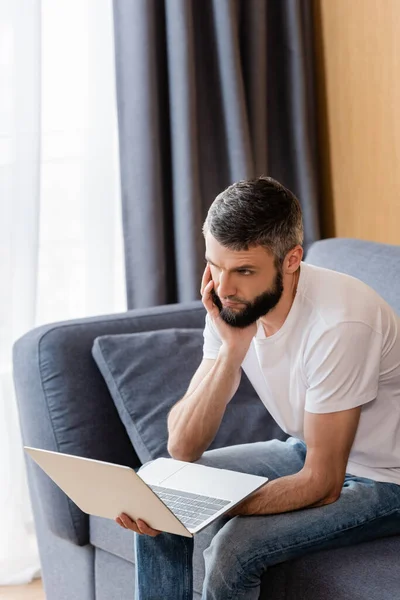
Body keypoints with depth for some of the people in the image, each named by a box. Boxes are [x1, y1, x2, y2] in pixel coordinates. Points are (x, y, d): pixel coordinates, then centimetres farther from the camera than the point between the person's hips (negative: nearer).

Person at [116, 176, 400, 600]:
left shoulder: (339, 322, -32)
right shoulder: (233, 307, -11)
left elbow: (322, 484, -27)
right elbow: (183, 447, -13)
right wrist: (231, 349, -25)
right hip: (309, 451, 7)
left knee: (235, 548, -25)